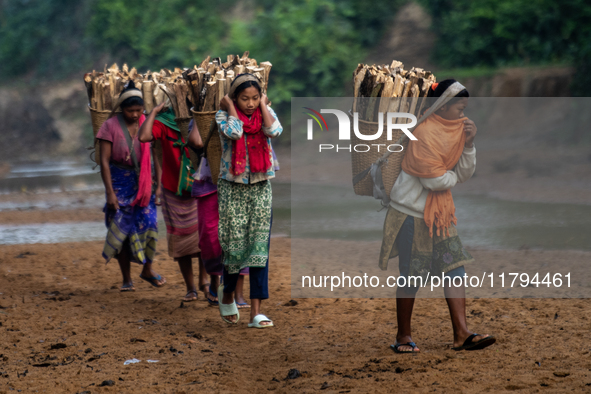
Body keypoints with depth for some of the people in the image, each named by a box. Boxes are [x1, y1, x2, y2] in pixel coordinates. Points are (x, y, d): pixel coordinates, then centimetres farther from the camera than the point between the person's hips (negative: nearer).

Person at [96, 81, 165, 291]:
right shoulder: (111, 126, -7)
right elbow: (104, 160, -8)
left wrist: (159, 184, 0)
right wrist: (110, 192, -13)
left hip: (143, 182, 2)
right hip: (120, 181, -2)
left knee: (149, 223, -8)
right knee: (122, 228, -2)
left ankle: (147, 270, 14)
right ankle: (126, 279, 8)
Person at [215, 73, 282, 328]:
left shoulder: (265, 113, 2)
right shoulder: (224, 115, -5)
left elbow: (274, 131, -20)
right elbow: (234, 132, -27)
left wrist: (263, 105, -9)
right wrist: (230, 108, -13)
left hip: (260, 188, 2)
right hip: (232, 188, -2)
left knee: (259, 248, -4)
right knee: (234, 247, 1)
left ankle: (256, 313, -4)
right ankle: (227, 294, 30)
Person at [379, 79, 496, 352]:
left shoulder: (457, 129, 6)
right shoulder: (425, 133, -19)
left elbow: (465, 174, 3)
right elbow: (434, 179, -22)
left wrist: (469, 144, -11)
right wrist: (452, 177, -2)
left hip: (439, 212, 8)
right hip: (412, 212, -7)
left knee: (454, 267, -3)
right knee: (411, 276, -1)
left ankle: (462, 334, -7)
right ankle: (403, 336, 11)